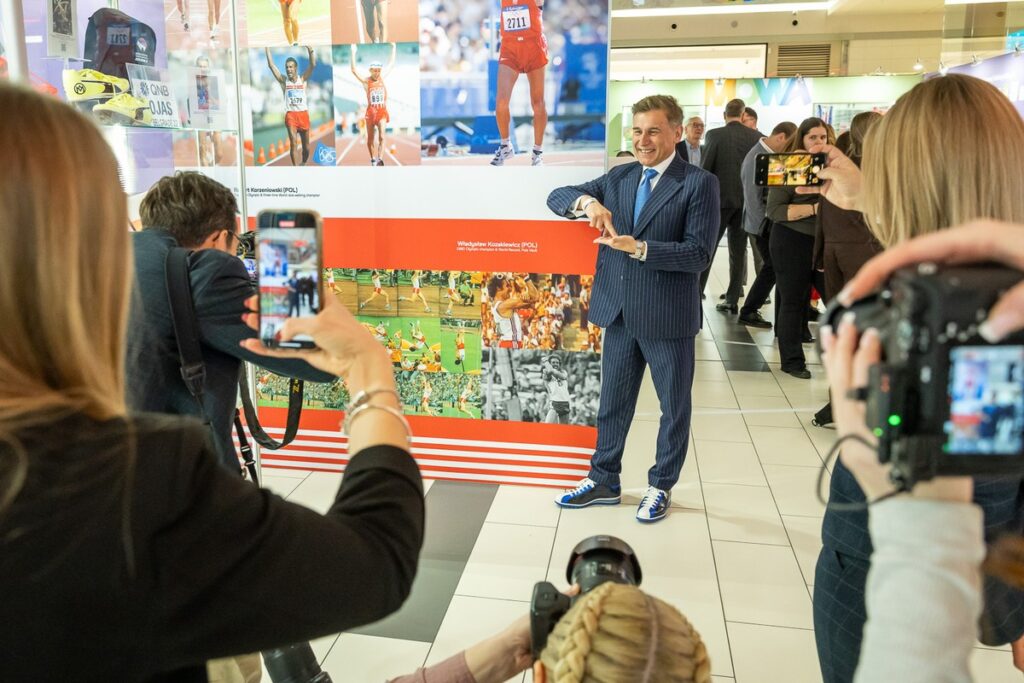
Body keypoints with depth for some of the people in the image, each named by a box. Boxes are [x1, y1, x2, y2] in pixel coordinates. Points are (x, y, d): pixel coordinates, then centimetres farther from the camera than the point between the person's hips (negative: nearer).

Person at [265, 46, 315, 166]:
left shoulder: (302, 79, 6)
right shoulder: (283, 81, 6)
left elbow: (313, 65, -6)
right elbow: (271, 65, 1)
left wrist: (310, 50, -19)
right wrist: (267, 49, -3)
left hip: (303, 114, 1)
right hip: (290, 115, -1)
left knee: (306, 146, 10)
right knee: (293, 143, -15)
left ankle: (303, 164, 33)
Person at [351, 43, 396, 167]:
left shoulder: (382, 78, 4)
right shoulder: (366, 81, -5)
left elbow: (391, 64, 11)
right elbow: (354, 70, -15)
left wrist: (393, 48, 11)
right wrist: (353, 53, -19)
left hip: (382, 111, 1)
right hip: (371, 112, -1)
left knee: (381, 136, -16)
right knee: (370, 138, 9)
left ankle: (380, 159, -22)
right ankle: (373, 159, 23)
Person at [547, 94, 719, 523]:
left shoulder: (699, 183, -8)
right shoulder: (618, 177, 8)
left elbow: (699, 253, -15)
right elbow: (556, 197, 5)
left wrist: (638, 247, -25)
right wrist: (587, 201, -17)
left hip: (667, 315, -4)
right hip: (619, 311, 5)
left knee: (674, 406, 11)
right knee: (613, 401, 16)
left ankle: (661, 486, 30)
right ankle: (604, 480, 31)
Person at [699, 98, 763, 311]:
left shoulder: (714, 135, -6)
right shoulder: (757, 137, 2)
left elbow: (704, 168, -7)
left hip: (720, 198, -3)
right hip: (746, 200, 3)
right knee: (738, 250, 8)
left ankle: (696, 294, 1)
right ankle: (732, 300, 10)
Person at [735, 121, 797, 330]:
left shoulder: (773, 155, 6)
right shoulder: (756, 158, -20)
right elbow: (753, 199, -20)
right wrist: (767, 227, -17)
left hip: (773, 221, 8)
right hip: (762, 225, -8)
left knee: (772, 266, 11)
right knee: (773, 267, -2)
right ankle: (748, 312, 8)